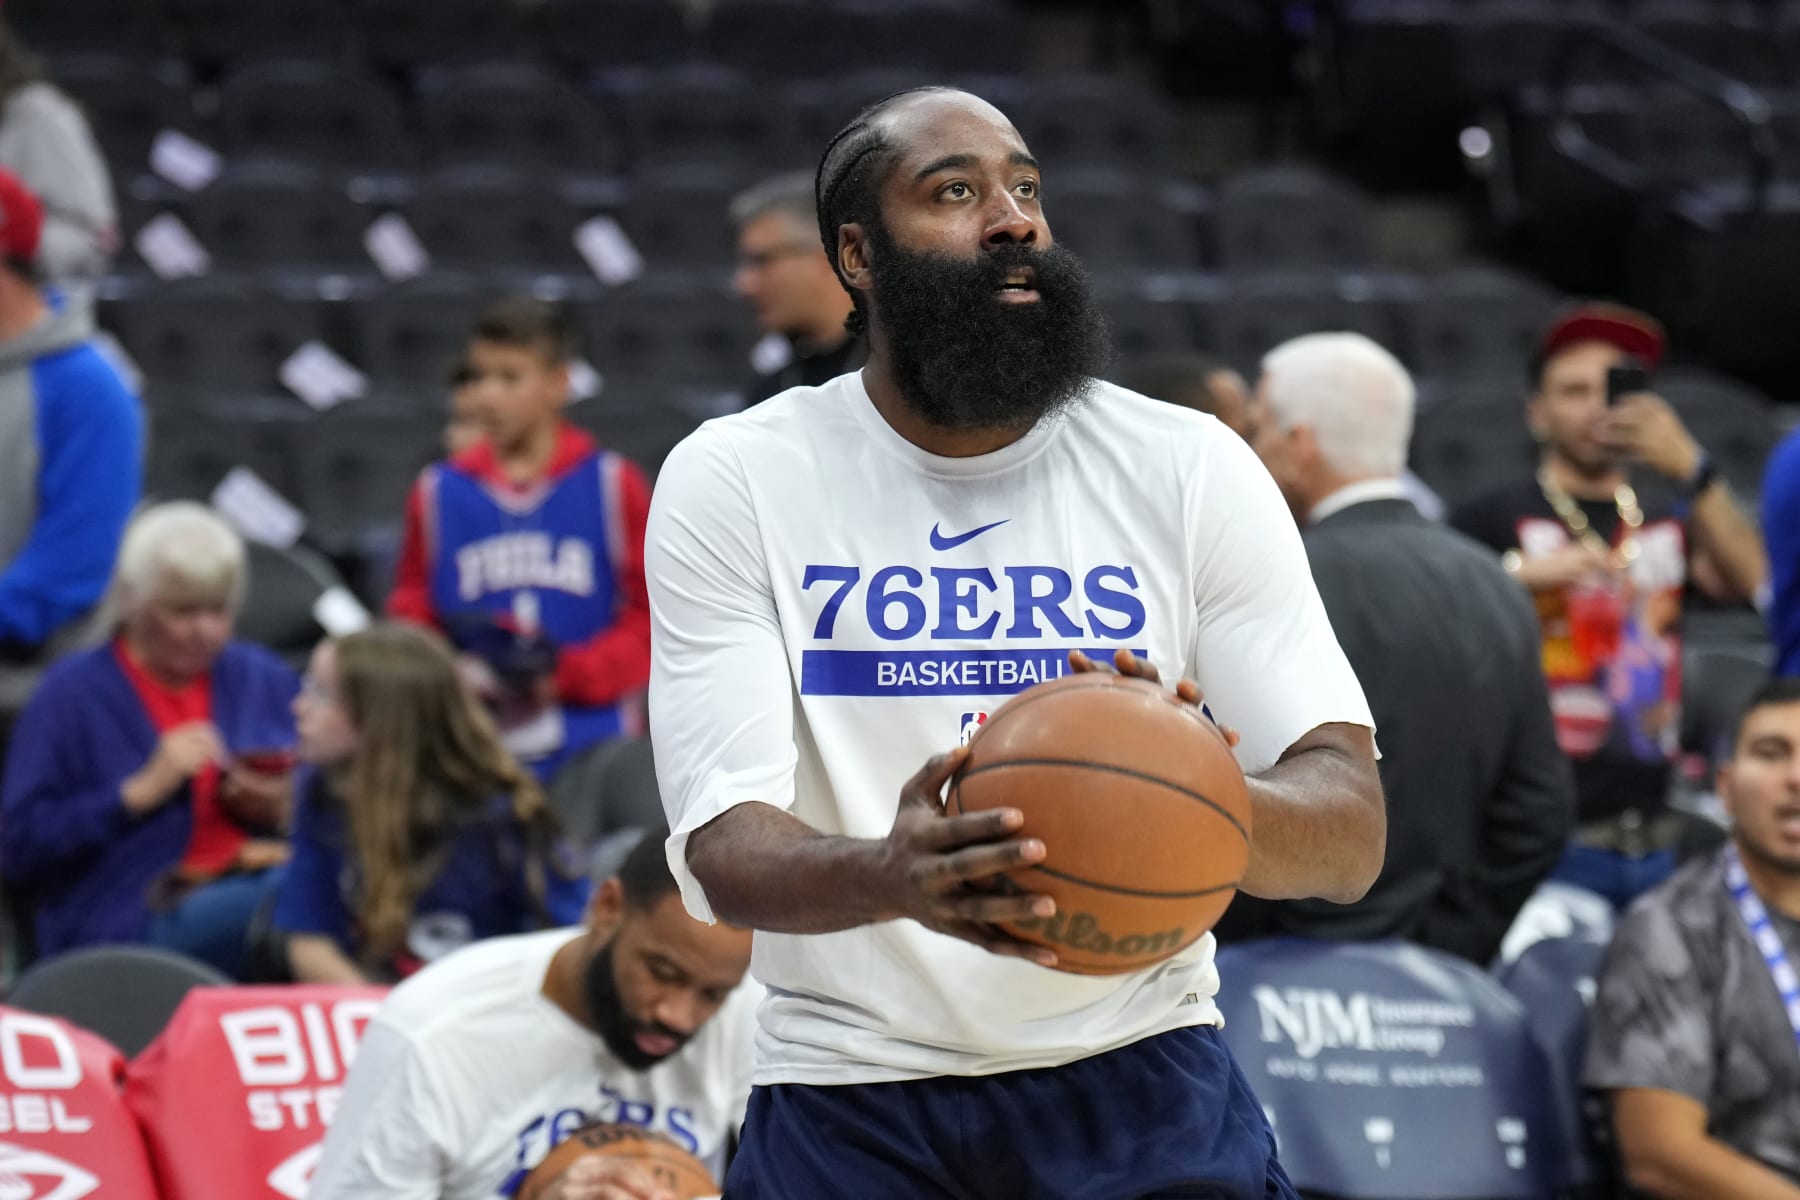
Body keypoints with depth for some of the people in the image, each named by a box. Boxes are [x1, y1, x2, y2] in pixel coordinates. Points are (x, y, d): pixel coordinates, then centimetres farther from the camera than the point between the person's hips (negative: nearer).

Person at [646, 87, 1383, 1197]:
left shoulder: (1191, 469, -1)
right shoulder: (731, 480, -4)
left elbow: (1352, 834, -10)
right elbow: (722, 853, -14)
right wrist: (894, 877, -37)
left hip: (1135, 1070, 1)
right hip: (850, 1094, -1)